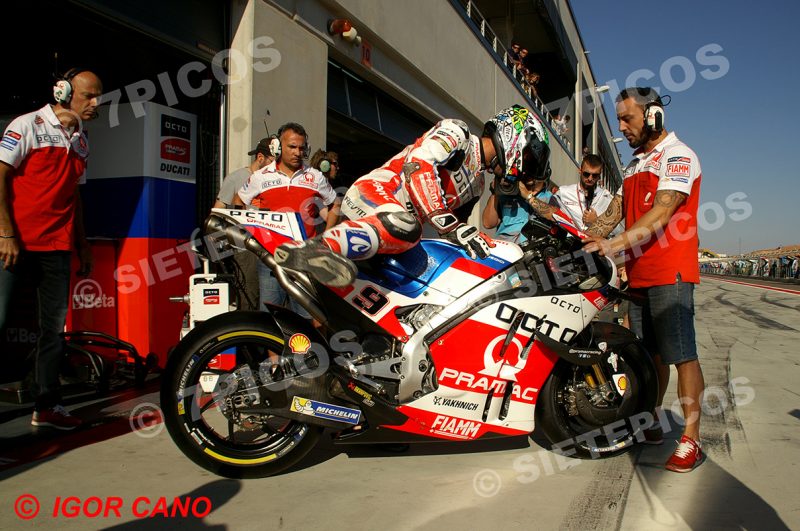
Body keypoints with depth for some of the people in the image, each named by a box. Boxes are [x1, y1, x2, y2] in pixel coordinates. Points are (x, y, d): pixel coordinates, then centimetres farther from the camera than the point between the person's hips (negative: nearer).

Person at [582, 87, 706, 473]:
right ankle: (651, 425, 23)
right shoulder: (635, 165, 23)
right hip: (639, 274, 8)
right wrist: (584, 242, 1)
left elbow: (661, 214, -19)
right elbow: (614, 212, 16)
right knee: (650, 354, 13)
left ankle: (691, 440, -2)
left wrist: (616, 244, -28)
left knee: (681, 355, -7)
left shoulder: (678, 157, -6)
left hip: (670, 273, -8)